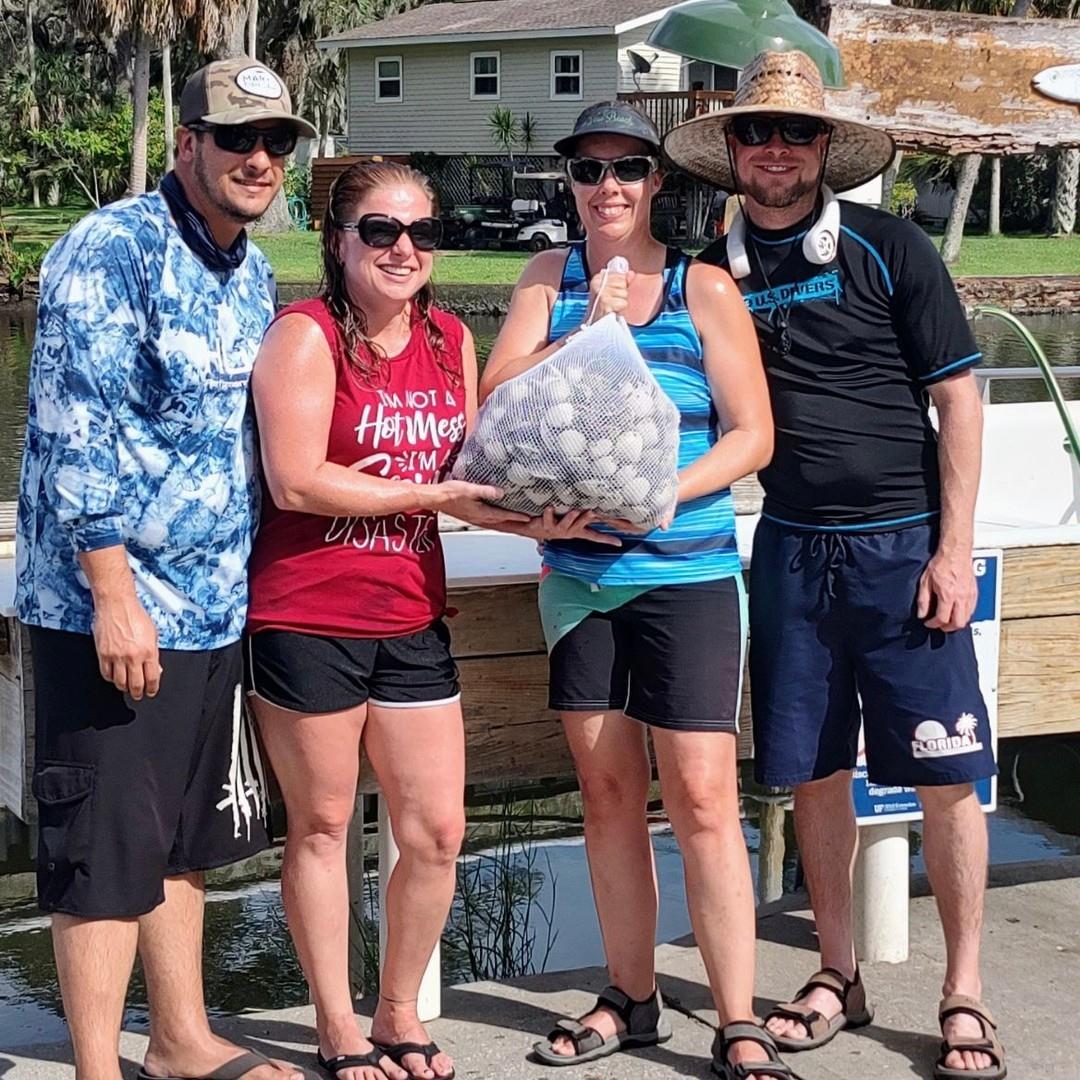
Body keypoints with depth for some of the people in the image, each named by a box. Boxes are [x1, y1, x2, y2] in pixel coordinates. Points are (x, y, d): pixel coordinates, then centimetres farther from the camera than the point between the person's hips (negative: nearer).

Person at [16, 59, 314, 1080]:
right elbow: (73, 433, -18)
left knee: (187, 837, 18)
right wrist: (116, 594, -21)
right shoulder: (111, 250, -13)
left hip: (214, 608, 8)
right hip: (111, 610, -8)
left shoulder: (253, 274, 12)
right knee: (108, 849, -1)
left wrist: (246, 582, 18)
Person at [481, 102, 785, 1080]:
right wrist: (584, 330, -15)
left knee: (701, 797, -6)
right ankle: (631, 1001, 24)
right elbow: (497, 397, -2)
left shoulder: (703, 287, -3)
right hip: (579, 573, 4)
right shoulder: (552, 278, 8)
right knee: (608, 791, 11)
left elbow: (752, 436, -5)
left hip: (688, 574, -4)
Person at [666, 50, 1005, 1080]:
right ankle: (838, 976, 24)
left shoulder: (888, 248, -4)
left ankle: (964, 994, 12)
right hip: (791, 548, 3)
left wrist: (954, 549, -9)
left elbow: (958, 398, -4)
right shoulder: (714, 271, 6)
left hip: (902, 545, -3)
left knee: (945, 774, -1)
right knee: (812, 771, 9)